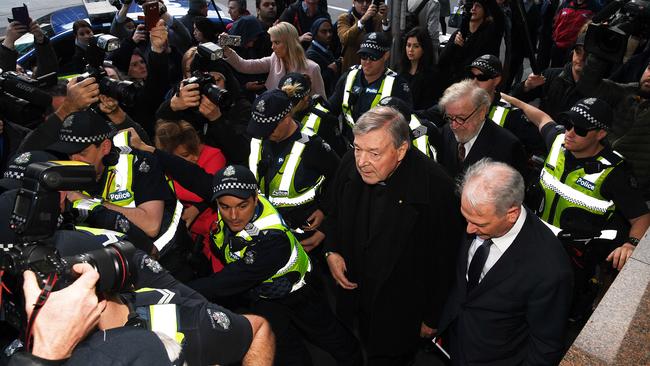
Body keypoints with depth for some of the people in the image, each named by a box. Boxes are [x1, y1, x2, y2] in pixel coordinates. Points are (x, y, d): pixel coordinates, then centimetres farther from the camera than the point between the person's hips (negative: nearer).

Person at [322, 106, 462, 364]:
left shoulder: (435, 186, -28)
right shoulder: (350, 164, -14)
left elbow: (444, 262, -16)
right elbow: (333, 213, 8)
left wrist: (432, 317, -7)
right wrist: (331, 251, -8)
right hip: (354, 290, 5)